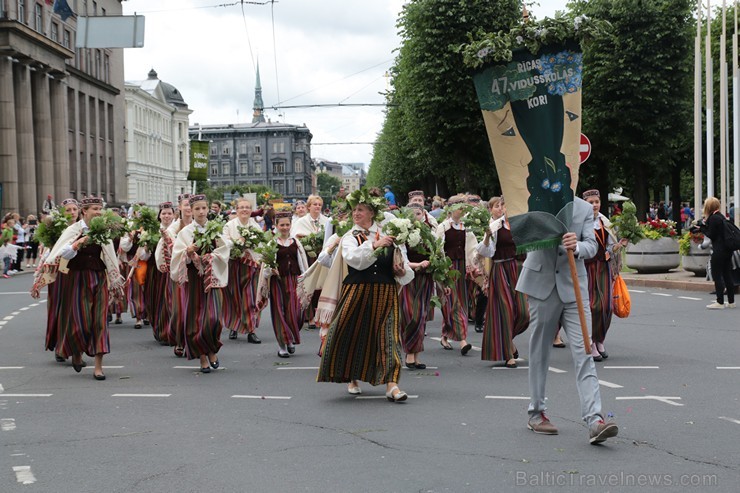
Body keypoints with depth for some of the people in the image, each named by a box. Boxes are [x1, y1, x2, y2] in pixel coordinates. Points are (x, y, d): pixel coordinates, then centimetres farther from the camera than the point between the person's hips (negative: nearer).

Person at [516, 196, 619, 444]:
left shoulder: (584, 209, 4)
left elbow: (592, 245, -7)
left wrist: (577, 247, -29)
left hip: (573, 288, 0)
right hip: (542, 286, 0)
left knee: (584, 354, -9)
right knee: (539, 352, 10)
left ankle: (594, 420, -16)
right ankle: (536, 413, 24)